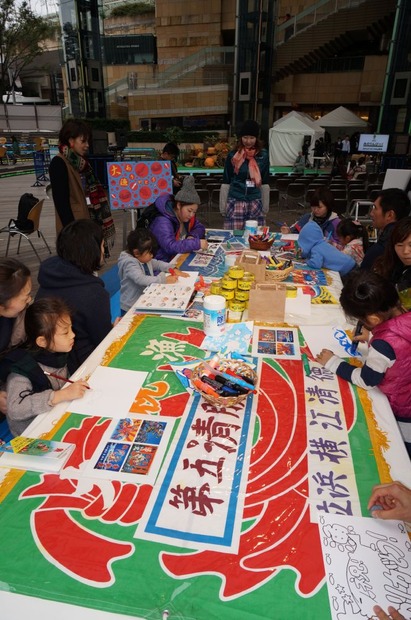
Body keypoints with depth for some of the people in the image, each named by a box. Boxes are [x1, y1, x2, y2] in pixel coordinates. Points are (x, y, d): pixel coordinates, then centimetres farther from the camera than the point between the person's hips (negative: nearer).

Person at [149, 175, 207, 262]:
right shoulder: (162, 223, -23)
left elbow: (199, 227, 13)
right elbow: (170, 246, -35)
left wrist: (193, 236, -10)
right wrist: (196, 243, -37)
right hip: (162, 264, -8)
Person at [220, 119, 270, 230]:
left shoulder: (263, 155, 4)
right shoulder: (233, 155, 0)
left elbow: (265, 182, 9)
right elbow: (226, 182, 3)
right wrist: (223, 205, 3)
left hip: (255, 202, 2)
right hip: (235, 201, -1)